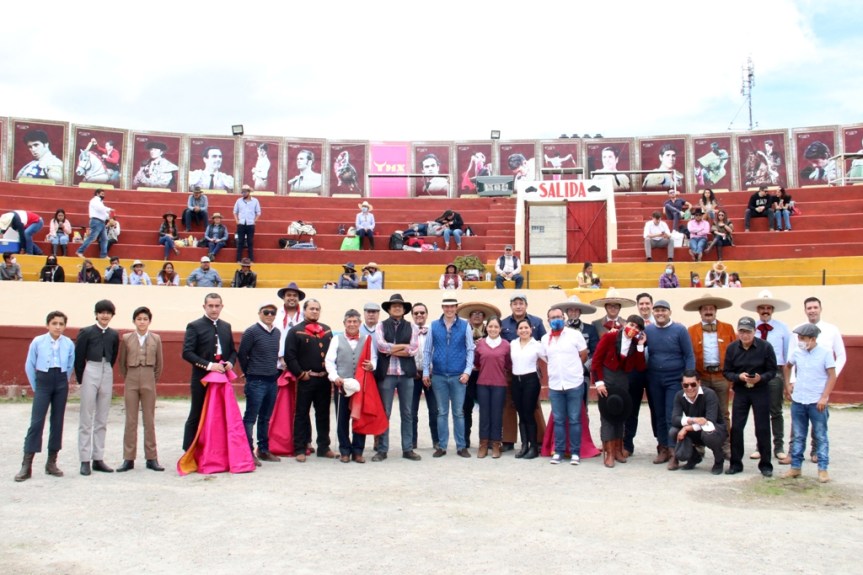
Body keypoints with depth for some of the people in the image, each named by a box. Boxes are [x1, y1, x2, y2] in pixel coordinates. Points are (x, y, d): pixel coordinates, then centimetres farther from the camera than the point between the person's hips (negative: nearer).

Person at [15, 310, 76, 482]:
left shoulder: (69, 344, -1)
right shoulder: (38, 342, -5)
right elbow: (29, 366, 4)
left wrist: (63, 382, 10)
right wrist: (35, 386, 7)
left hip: (61, 384, 2)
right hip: (43, 381, -2)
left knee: (57, 422, 6)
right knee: (36, 422, -8)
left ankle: (52, 462, 15)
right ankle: (26, 465, -4)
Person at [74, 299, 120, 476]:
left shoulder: (114, 335, 8)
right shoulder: (86, 332, -3)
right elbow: (78, 357, 0)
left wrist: (105, 371, 11)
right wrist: (80, 379, 2)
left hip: (107, 374, 4)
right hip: (90, 373, -4)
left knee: (102, 420, 8)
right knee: (86, 419, 0)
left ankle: (98, 459, 14)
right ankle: (84, 460, 4)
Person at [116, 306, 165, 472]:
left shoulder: (156, 339, 3)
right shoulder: (126, 338, 2)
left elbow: (159, 363, 8)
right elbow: (121, 362, 8)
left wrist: (154, 379, 8)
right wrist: (127, 379, 9)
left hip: (149, 382, 0)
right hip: (131, 383, 0)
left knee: (149, 420, 5)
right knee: (130, 421, 4)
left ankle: (151, 458, 10)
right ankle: (128, 459, 9)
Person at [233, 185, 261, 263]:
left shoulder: (255, 201, 3)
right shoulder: (239, 201, 6)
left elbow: (258, 212, 8)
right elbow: (235, 211, 14)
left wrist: (254, 220, -1)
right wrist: (237, 220, 3)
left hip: (250, 224, -1)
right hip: (241, 224, 1)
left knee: (250, 242, 1)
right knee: (240, 242, 2)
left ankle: (251, 260, 5)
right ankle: (239, 260, 5)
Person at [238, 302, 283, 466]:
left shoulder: (277, 333, 9)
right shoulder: (251, 331, -8)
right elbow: (241, 354, -4)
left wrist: (275, 370, 12)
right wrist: (249, 373, 4)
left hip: (272, 381, 6)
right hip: (256, 382, -6)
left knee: (265, 418, 13)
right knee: (250, 418, -1)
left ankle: (263, 450, 22)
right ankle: (249, 452, 3)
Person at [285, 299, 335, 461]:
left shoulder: (327, 330, 13)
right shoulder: (295, 331, -3)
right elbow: (289, 356, -9)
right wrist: (300, 374, -12)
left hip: (324, 379, 5)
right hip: (305, 379, -5)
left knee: (323, 414, 11)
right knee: (302, 414, 2)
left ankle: (323, 447, 19)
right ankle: (300, 449, 7)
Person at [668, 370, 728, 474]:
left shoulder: (709, 394, -22)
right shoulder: (679, 396, -9)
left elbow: (710, 421, -31)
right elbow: (674, 419, -20)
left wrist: (687, 428, -31)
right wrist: (692, 420, -37)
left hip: (716, 429, -4)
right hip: (695, 433, 4)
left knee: (708, 432, -38)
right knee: (673, 432, -22)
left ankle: (719, 461, -4)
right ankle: (694, 457, 10)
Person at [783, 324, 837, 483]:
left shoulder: (825, 353, -9)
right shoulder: (796, 353, 3)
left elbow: (832, 376, -8)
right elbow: (787, 367, 23)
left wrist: (824, 397, -15)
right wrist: (788, 385, 15)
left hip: (817, 402, -4)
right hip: (798, 401, 4)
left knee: (820, 437, 4)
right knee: (798, 437, 11)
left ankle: (823, 469, 11)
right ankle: (795, 467, 19)